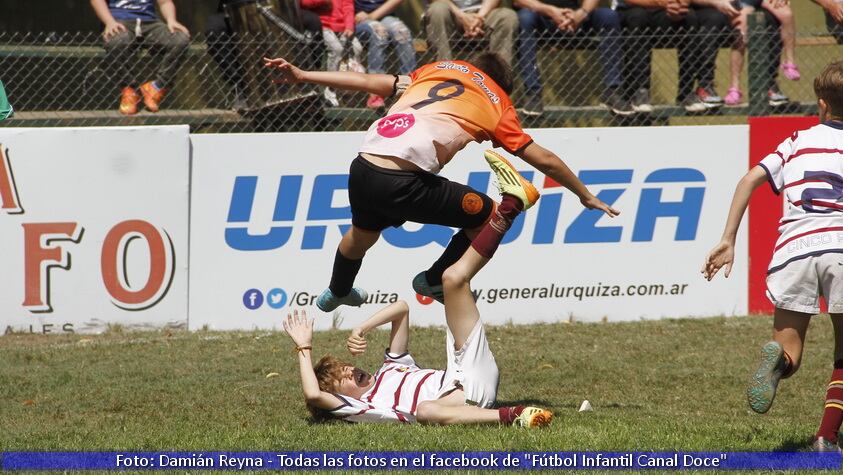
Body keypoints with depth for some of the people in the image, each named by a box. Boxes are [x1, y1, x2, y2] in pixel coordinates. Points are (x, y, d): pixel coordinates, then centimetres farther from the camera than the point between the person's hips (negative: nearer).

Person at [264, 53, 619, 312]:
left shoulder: (437, 70, 24)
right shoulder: (497, 104, 13)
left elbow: (369, 82, 23)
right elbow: (543, 160, 16)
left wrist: (302, 76, 27)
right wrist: (585, 196, 28)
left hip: (362, 169, 6)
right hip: (404, 182, -6)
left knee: (362, 233, 38)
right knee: (489, 215, 13)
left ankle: (336, 293, 64)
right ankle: (436, 280, 26)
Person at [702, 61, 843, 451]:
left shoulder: (799, 141, 21)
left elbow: (750, 180, 9)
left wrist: (727, 241, 9)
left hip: (794, 248, 1)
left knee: (788, 352, 8)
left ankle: (779, 360, -29)